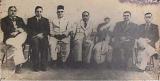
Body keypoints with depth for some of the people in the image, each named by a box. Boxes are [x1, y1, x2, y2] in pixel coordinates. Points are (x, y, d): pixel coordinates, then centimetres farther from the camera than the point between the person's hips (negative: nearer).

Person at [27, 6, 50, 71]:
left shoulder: (46, 20, 21)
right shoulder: (30, 20, 18)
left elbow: (48, 31, 10)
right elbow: (29, 30, 6)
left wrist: (42, 34, -9)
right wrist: (36, 35, -9)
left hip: (43, 37, 1)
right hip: (33, 37, -1)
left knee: (45, 44, -33)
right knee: (35, 43, -34)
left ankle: (43, 65, -32)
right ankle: (36, 65, -33)